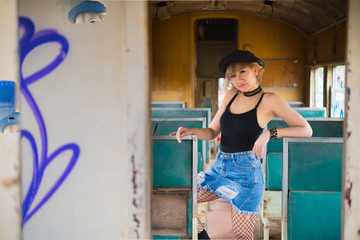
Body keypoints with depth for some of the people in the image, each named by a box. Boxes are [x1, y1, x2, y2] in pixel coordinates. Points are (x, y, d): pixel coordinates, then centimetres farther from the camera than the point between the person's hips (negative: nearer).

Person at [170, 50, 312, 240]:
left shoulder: (268, 100, -7)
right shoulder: (231, 96, 10)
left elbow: (306, 130, -10)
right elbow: (212, 132, 10)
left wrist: (269, 133, -21)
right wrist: (190, 131, -10)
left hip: (245, 171, -6)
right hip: (219, 168, 6)